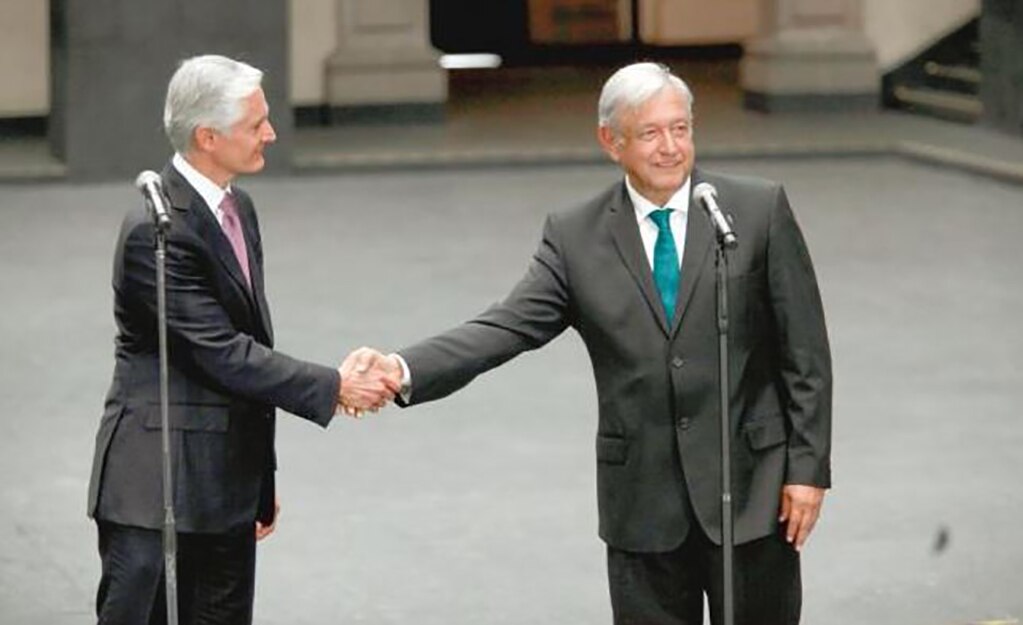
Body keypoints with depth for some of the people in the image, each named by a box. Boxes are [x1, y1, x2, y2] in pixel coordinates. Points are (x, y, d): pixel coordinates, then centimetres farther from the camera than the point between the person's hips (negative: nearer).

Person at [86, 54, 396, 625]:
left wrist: (261, 481, 19)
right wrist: (332, 387, -17)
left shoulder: (238, 208, 11)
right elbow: (222, 354, -20)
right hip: (156, 489, -9)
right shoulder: (155, 230, -18)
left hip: (226, 489, 9)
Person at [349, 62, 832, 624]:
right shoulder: (575, 237, 2)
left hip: (752, 489, -1)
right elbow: (508, 327, -8)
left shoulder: (759, 211, -1)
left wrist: (808, 467, -5)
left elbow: (804, 351, -1)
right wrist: (403, 369, -24)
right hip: (642, 503, 1)